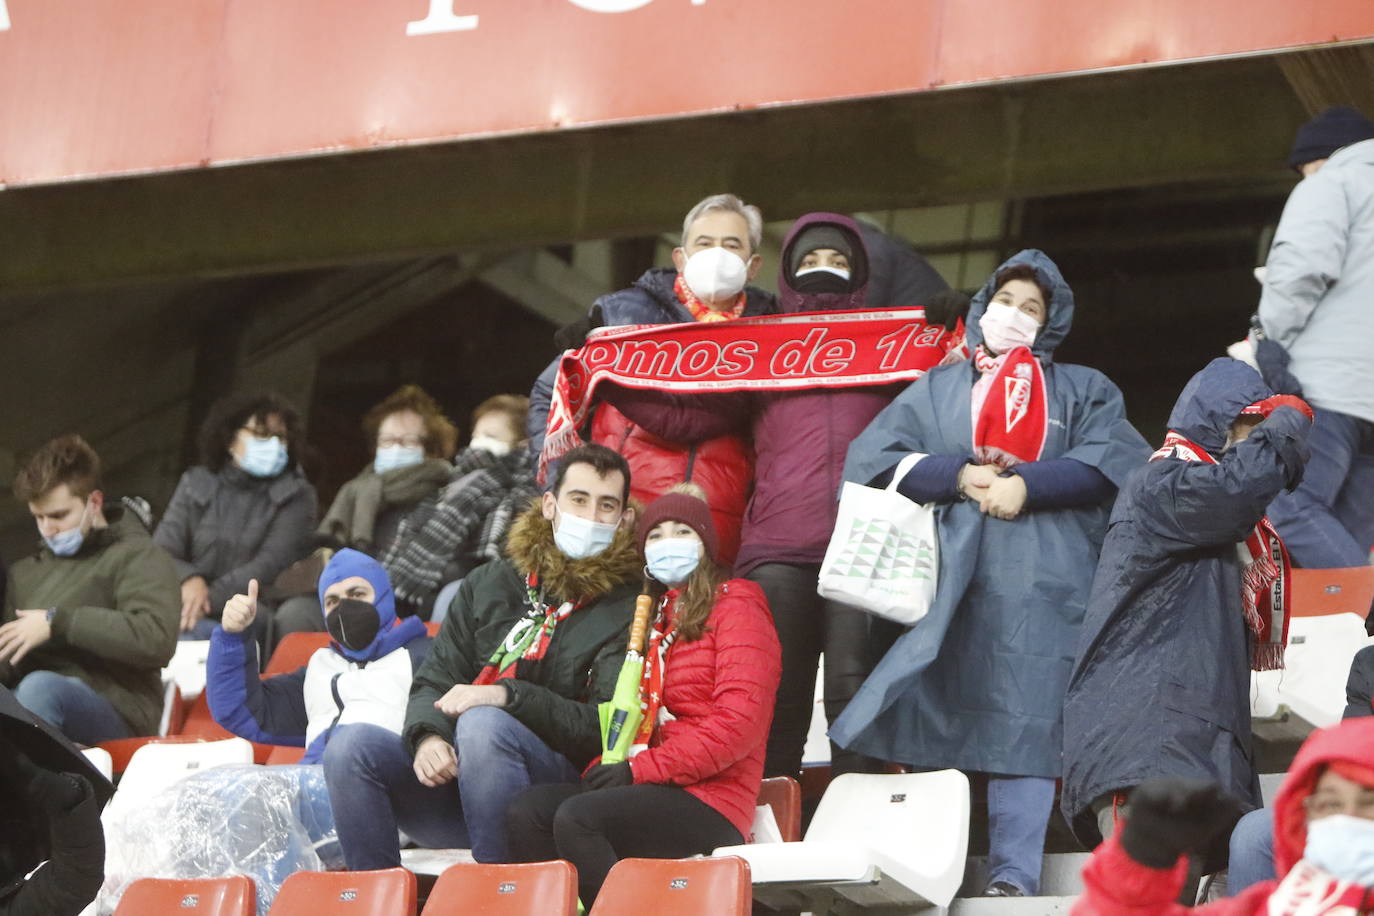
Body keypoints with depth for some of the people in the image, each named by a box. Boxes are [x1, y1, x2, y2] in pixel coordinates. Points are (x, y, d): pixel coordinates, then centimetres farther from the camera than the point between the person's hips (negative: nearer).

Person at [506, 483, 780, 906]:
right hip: (646, 789, 7)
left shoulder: (734, 606, 3)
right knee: (526, 813, -17)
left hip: (709, 799, -7)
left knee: (576, 818, -30)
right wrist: (610, 765, 1)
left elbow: (740, 720, -11)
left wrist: (641, 768, -15)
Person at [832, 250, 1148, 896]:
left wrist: (1026, 484, -10)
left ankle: (1013, 878, -12)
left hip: (1042, 582, -2)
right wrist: (959, 476, -5)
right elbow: (868, 459, 9)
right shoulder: (935, 388, 24)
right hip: (946, 579, 2)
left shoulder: (1082, 390, 21)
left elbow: (1114, 459, 1)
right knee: (934, 722, -5)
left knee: (1023, 725, -11)